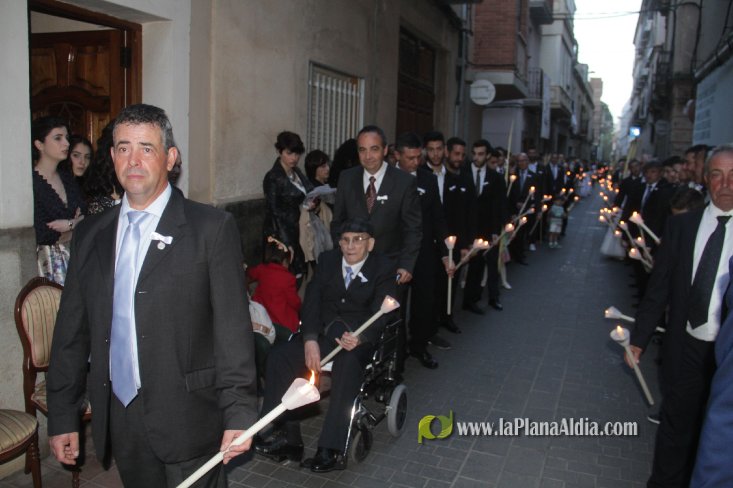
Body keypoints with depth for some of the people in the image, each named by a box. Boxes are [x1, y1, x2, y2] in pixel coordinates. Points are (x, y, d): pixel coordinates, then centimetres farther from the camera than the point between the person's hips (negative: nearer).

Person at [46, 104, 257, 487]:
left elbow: (233, 328, -11)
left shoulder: (212, 229, -8)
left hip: (188, 421, -4)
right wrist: (62, 416, 9)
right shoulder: (90, 235, 7)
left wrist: (239, 413, -14)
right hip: (119, 423, 4)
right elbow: (71, 330, 10)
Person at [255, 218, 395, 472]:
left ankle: (332, 449, -31)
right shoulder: (327, 260, 8)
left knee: (347, 366, -37)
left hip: (359, 336, -4)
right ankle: (287, 436, -14)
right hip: (323, 331, 4)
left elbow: (380, 313, -12)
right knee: (279, 355, -20)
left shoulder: (383, 268, -2)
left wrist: (360, 337, -34)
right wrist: (310, 340, -19)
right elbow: (311, 302, -1)